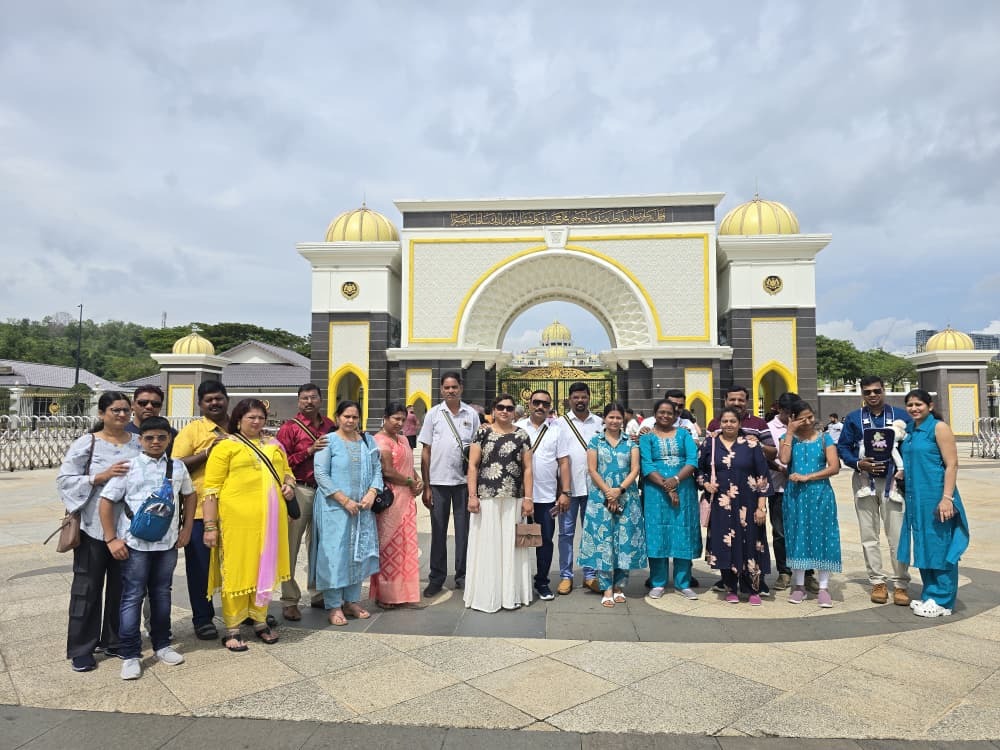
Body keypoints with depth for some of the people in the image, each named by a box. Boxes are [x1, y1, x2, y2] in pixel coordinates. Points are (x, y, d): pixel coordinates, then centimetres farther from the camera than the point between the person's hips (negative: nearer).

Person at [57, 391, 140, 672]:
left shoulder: (139, 443, 4)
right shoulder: (85, 443, -6)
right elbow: (64, 480, -8)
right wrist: (101, 476, -21)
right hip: (94, 527, -3)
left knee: (122, 586, 12)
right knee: (88, 587, 7)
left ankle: (114, 641, 28)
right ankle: (81, 648, 21)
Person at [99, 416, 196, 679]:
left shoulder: (178, 467, 3)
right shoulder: (129, 467, -6)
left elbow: (189, 495, 16)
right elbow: (106, 501, -4)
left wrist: (186, 528, 11)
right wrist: (112, 539, -6)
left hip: (168, 542, 3)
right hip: (135, 543, -3)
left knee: (162, 594, 14)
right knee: (132, 597, 3)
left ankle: (162, 645, 29)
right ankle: (130, 655, 14)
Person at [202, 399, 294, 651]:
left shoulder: (274, 445, 16)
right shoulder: (226, 446, -1)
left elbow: (286, 471, 27)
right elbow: (211, 488, -5)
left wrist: (289, 486, 3)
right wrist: (210, 526, -10)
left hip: (270, 519, 5)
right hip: (238, 519, -5)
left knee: (265, 569, 13)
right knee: (236, 571, 3)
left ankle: (260, 621, 29)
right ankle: (232, 629, 17)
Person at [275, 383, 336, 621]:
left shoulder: (330, 426, 8)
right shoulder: (290, 428, -4)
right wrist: (309, 451, -16)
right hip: (300, 490, -4)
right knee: (291, 546, 1)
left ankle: (318, 594, 26)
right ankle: (290, 600, 11)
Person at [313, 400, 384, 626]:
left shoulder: (368, 442, 9)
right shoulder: (328, 441, -6)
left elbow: (377, 469, 10)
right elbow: (321, 474, -12)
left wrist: (371, 493, -8)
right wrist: (345, 501, -15)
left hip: (362, 509, 5)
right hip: (334, 508, -5)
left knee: (358, 553, 10)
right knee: (334, 554, -1)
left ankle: (352, 601, 23)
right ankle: (333, 606, 10)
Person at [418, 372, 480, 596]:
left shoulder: (471, 414, 4)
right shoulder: (433, 414, 3)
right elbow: (426, 452, 3)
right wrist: (426, 486, -1)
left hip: (464, 480, 1)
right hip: (438, 481, 0)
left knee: (463, 530, 8)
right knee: (438, 531, 7)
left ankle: (462, 575, 21)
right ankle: (436, 579, 18)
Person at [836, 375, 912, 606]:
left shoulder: (901, 415, 2)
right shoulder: (853, 418, 6)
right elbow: (843, 447, 5)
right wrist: (858, 463, -12)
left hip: (893, 480, -1)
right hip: (864, 480, 2)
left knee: (897, 534, -2)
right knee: (869, 535, 7)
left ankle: (901, 584, 9)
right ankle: (878, 582, 17)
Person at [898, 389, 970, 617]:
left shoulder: (939, 428, -9)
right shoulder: (909, 430, 11)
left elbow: (952, 464, -14)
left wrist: (947, 498, -19)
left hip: (935, 498, -7)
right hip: (916, 498, 7)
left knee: (939, 547, 1)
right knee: (924, 547, 14)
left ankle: (942, 601, 11)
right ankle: (929, 596, 25)